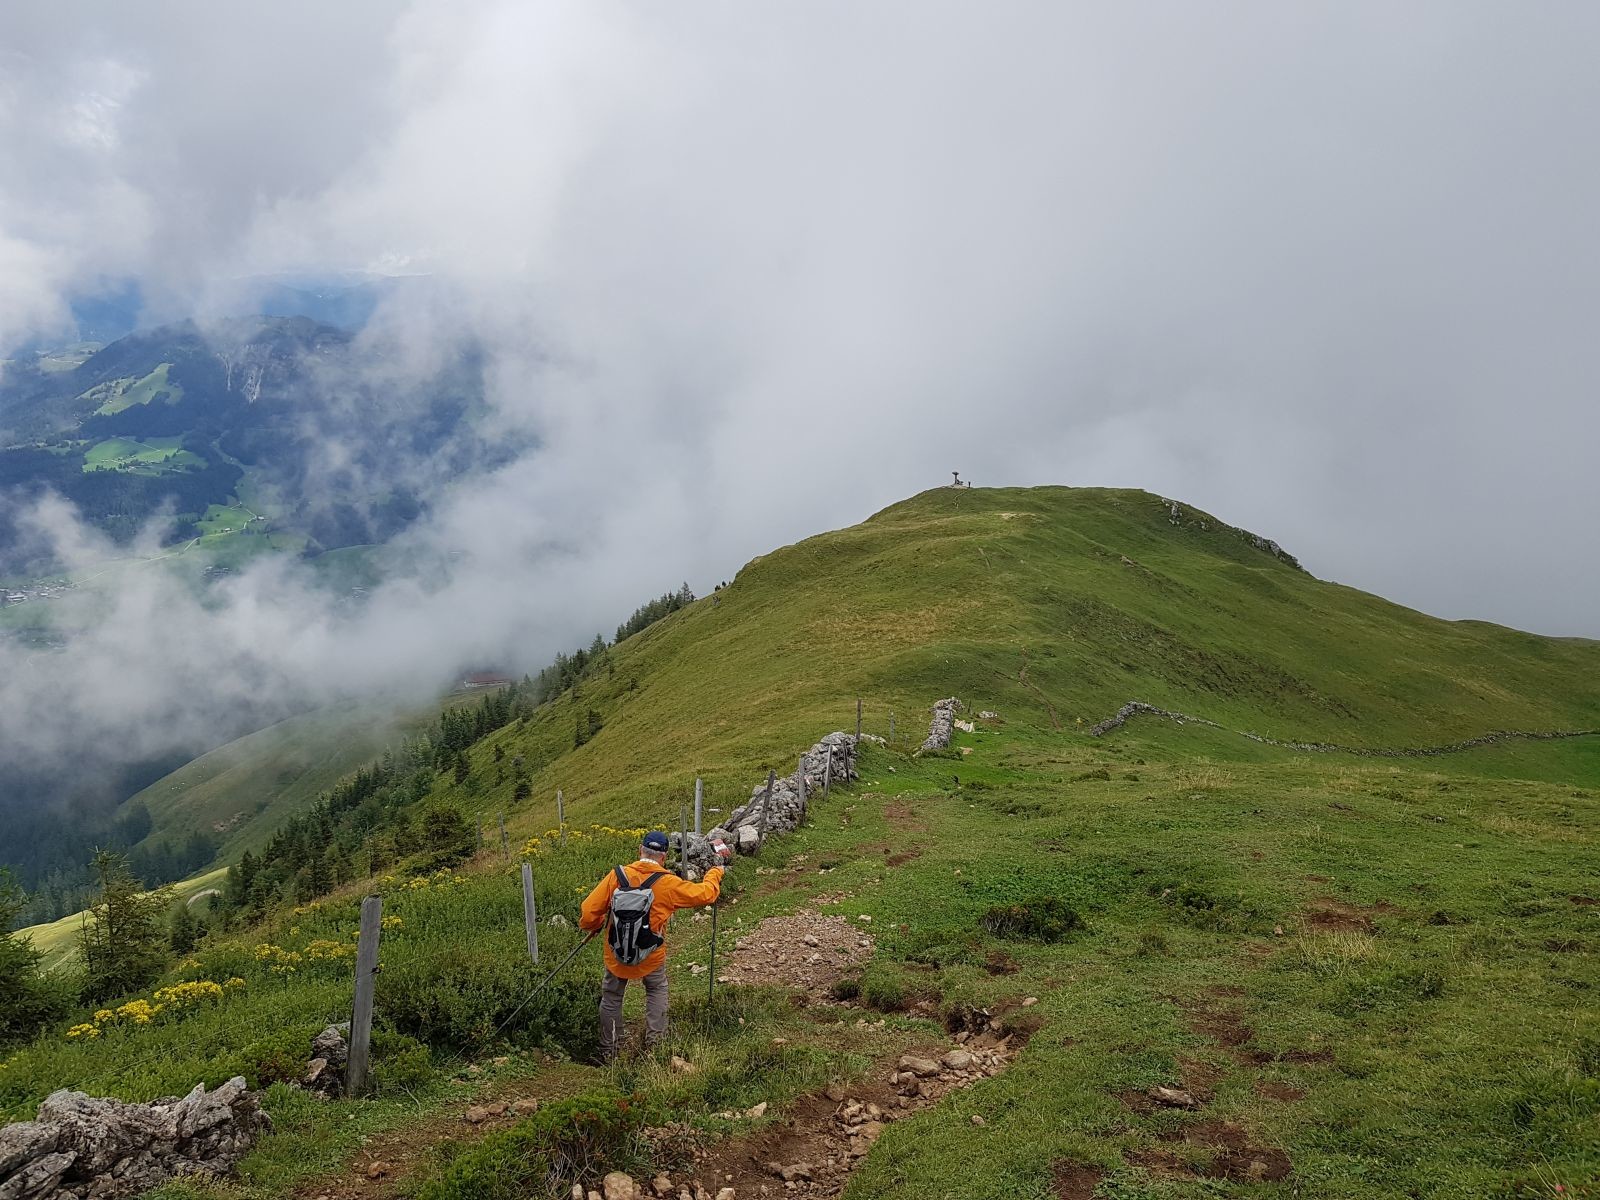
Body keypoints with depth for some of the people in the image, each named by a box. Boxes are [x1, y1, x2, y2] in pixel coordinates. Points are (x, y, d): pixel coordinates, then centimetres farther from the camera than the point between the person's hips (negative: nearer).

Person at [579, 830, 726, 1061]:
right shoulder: (668, 883, -15)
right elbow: (704, 894, -4)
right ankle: (655, 1041, 25)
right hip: (652, 958, -1)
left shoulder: (617, 876, -12)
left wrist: (594, 926, 12)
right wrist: (715, 872, 15)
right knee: (657, 991, 27)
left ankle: (609, 1052, 30)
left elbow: (589, 912, -10)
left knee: (611, 998, 21)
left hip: (617, 955, 1)